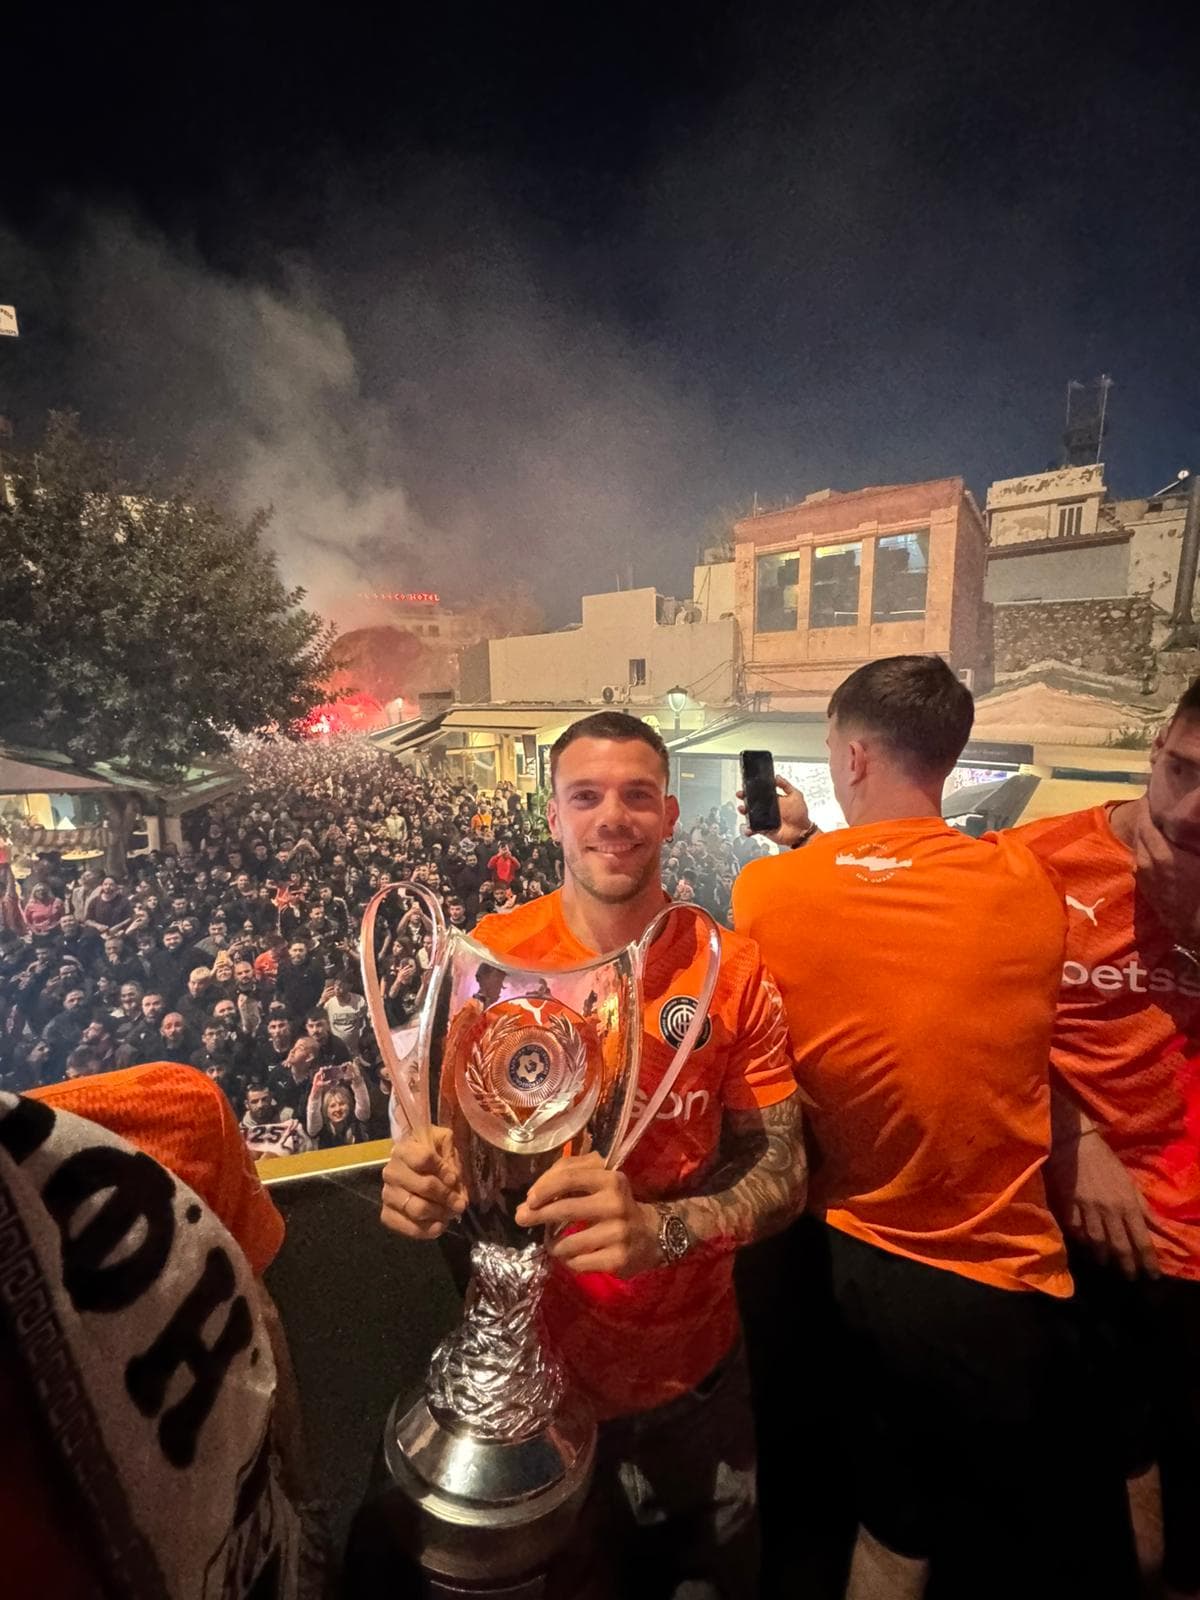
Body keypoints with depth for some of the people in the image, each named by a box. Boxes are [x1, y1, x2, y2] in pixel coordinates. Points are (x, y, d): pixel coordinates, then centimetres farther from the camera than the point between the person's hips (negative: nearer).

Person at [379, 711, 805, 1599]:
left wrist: (659, 1228, -33)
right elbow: (457, 1132, -8)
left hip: (692, 1370, 1)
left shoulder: (732, 969, -14)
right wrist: (428, 1171, -31)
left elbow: (782, 1172, -15)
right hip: (529, 1363, 0)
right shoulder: (491, 957, -15)